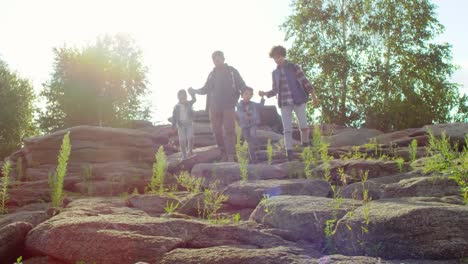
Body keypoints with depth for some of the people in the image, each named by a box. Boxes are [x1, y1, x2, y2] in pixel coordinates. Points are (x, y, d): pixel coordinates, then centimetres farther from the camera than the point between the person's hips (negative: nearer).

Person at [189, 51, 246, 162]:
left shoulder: (232, 71, 3)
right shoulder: (212, 74, 12)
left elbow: (242, 86, 0)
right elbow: (206, 89, 17)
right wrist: (194, 90, 3)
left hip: (228, 106, -4)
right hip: (214, 107, 4)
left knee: (229, 130, -11)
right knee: (217, 131, 2)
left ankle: (231, 156, -11)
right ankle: (224, 155, 10)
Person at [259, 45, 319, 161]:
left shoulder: (294, 67, 0)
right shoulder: (275, 73, 11)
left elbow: (305, 81, -2)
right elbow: (275, 90, 14)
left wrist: (313, 96, -8)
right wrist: (265, 93, -5)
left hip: (299, 100, -2)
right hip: (285, 103, 3)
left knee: (304, 126, -10)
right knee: (287, 129, -4)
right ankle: (289, 154, -4)